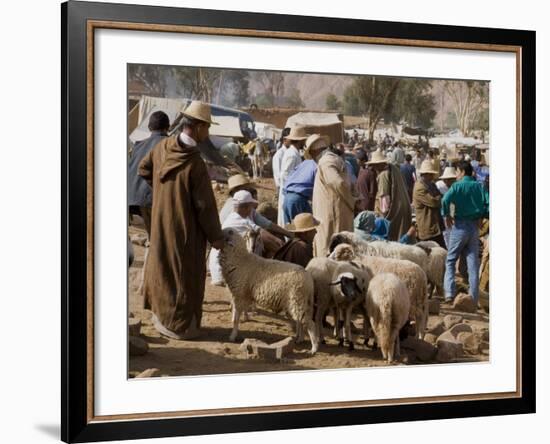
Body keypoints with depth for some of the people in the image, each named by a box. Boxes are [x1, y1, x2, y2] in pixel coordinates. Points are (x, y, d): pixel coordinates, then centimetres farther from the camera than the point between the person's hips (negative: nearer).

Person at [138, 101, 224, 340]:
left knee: (163, 265, 21)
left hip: (160, 221, 7)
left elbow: (144, 168, 12)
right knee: (185, 274, 7)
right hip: (185, 230, -7)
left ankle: (161, 314, 35)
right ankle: (179, 325, 17)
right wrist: (216, 236, -8)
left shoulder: (162, 146, -6)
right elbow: (205, 204, -19)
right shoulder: (195, 164, -26)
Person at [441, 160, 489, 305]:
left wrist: (446, 216, -10)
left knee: (450, 260, 8)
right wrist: (482, 216, 8)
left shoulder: (457, 186, -6)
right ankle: (474, 297, 8)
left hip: (460, 225, -4)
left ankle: (450, 293, -3)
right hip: (475, 226, 4)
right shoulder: (479, 186, 6)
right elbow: (488, 204, -4)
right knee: (473, 262, 8)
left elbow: (445, 200, -24)